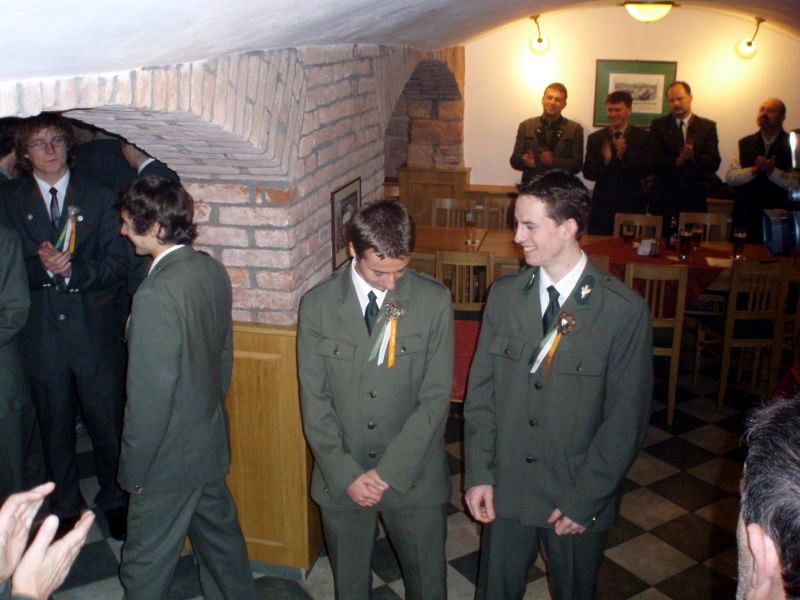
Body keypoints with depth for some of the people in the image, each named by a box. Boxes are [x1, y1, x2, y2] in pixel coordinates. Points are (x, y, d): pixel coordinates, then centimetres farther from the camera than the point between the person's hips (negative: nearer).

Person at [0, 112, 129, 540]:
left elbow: (117, 263, -4)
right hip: (42, 335, 1)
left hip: (95, 332, -1)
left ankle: (114, 501, 28)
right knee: (55, 428, 14)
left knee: (108, 424, 7)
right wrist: (41, 266, -19)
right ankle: (66, 507, 33)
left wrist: (73, 269, -20)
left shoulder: (99, 197, 2)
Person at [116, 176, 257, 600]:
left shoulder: (156, 295, -28)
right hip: (212, 441, 8)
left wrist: (133, 470, -11)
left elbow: (149, 398, -24)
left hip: (171, 458, -8)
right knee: (220, 536, 26)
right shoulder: (212, 271, -2)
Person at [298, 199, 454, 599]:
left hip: (414, 475, 0)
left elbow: (436, 396, -11)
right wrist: (345, 474, -11)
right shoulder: (317, 305, -8)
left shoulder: (434, 301, -10)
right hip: (340, 477, 1)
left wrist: (389, 471, -15)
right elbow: (314, 401, -5)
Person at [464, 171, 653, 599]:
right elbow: (481, 390, 0)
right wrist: (479, 473, -5)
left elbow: (626, 418, -12)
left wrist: (585, 498, -12)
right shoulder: (504, 295, -3)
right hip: (505, 488, 3)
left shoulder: (625, 311, -16)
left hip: (580, 495, -2)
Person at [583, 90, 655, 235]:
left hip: (632, 207, -1)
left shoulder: (643, 137, 3)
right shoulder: (595, 138, 7)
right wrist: (604, 160, -18)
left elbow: (646, 171, -6)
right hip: (602, 206, 2)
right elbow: (587, 173, 2)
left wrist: (625, 155, -21)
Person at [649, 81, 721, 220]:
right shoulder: (658, 125, 6)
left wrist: (693, 156, -20)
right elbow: (654, 162, -5)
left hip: (695, 199, 1)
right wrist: (677, 161, -22)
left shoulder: (708, 126, 7)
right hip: (664, 198, -1)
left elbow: (714, 164, -1)